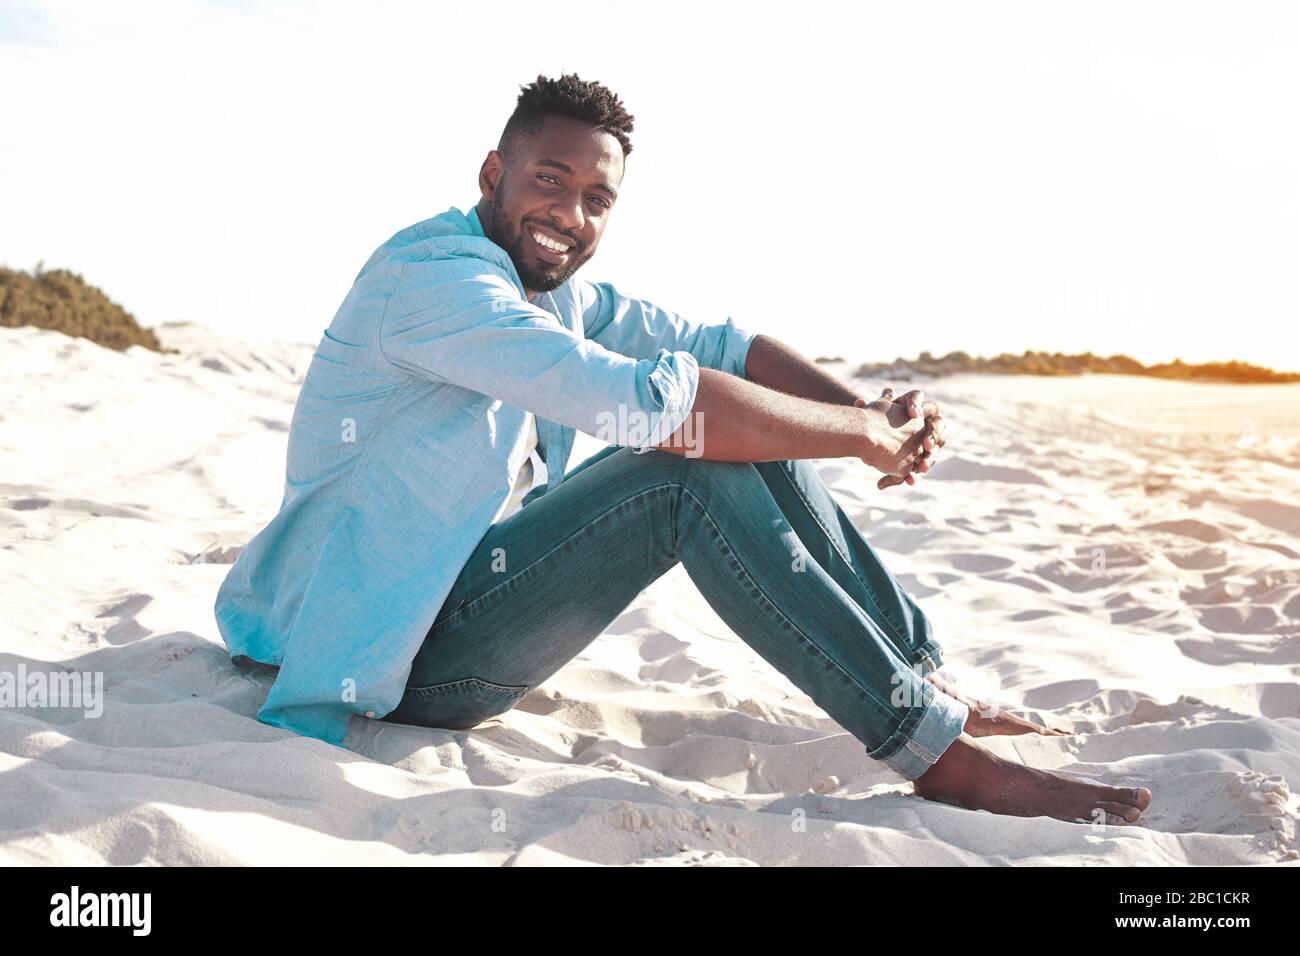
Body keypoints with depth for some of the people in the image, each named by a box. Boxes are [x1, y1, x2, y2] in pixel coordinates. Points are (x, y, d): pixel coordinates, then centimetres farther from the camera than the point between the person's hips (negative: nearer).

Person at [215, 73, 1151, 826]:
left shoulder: (558, 289, 9)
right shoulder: (433, 273, -21)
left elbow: (715, 342, 5)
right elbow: (638, 398, -32)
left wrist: (876, 409, -13)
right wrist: (863, 434, -24)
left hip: (467, 589, 9)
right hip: (398, 651, -9)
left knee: (744, 435, -2)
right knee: (698, 472, -26)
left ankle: (933, 683, -1)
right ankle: (941, 755, -24)